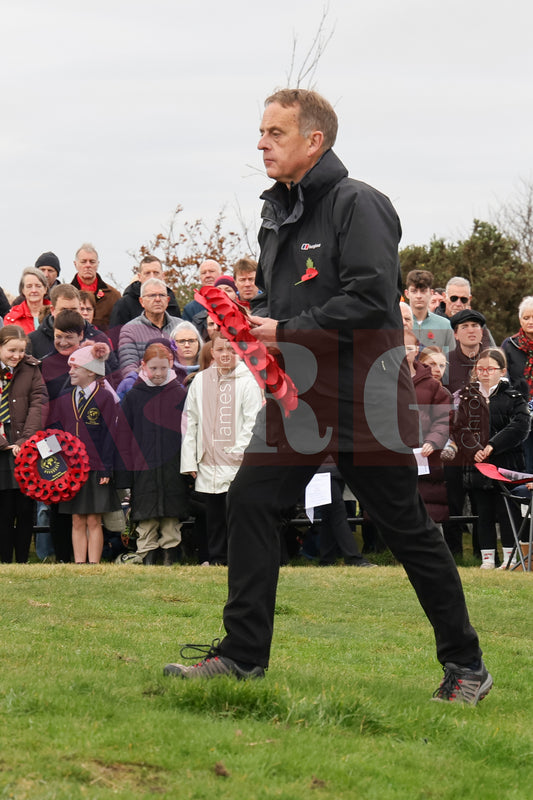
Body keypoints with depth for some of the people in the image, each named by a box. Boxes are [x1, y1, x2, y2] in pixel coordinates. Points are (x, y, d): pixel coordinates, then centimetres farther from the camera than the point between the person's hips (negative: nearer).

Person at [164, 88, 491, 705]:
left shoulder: (358, 205, -13)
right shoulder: (277, 211, 14)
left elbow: (371, 298, -21)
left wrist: (287, 331, -19)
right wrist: (253, 319, 3)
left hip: (363, 397, -8)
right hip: (298, 395, 8)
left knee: (405, 526, 0)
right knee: (250, 502, -3)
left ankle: (465, 665, 12)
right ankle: (243, 654, 4)